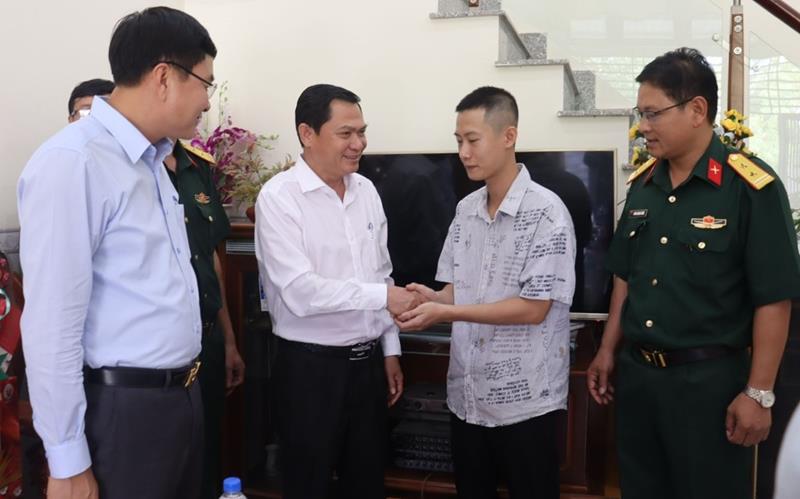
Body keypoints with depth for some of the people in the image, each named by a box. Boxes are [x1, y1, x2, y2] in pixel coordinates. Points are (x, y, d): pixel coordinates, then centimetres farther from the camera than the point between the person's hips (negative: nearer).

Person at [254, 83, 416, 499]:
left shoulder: (366, 191, 6)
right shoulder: (279, 196, -14)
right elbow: (300, 292, -22)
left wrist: (389, 349, 11)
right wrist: (384, 297, -22)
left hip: (367, 361, 6)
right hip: (310, 366, -6)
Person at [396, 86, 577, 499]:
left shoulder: (546, 212, -14)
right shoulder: (466, 209, 7)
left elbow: (534, 308, -18)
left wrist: (444, 313, -21)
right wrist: (432, 298, -11)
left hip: (524, 399, -6)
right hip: (466, 394, 6)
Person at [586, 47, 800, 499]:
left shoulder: (752, 187, -14)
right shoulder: (642, 184, 5)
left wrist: (759, 392, -14)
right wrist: (609, 351, 12)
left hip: (710, 379, -6)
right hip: (637, 373, 6)